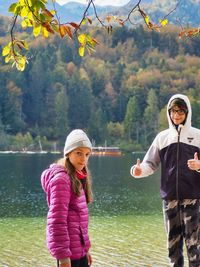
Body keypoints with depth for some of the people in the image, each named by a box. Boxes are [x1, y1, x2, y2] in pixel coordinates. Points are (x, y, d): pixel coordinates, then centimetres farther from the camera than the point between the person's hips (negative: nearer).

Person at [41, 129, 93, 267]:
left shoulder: (77, 177, 13)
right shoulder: (61, 178, -14)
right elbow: (56, 220, -20)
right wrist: (63, 255, -21)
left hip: (79, 247, 9)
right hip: (69, 249, -9)